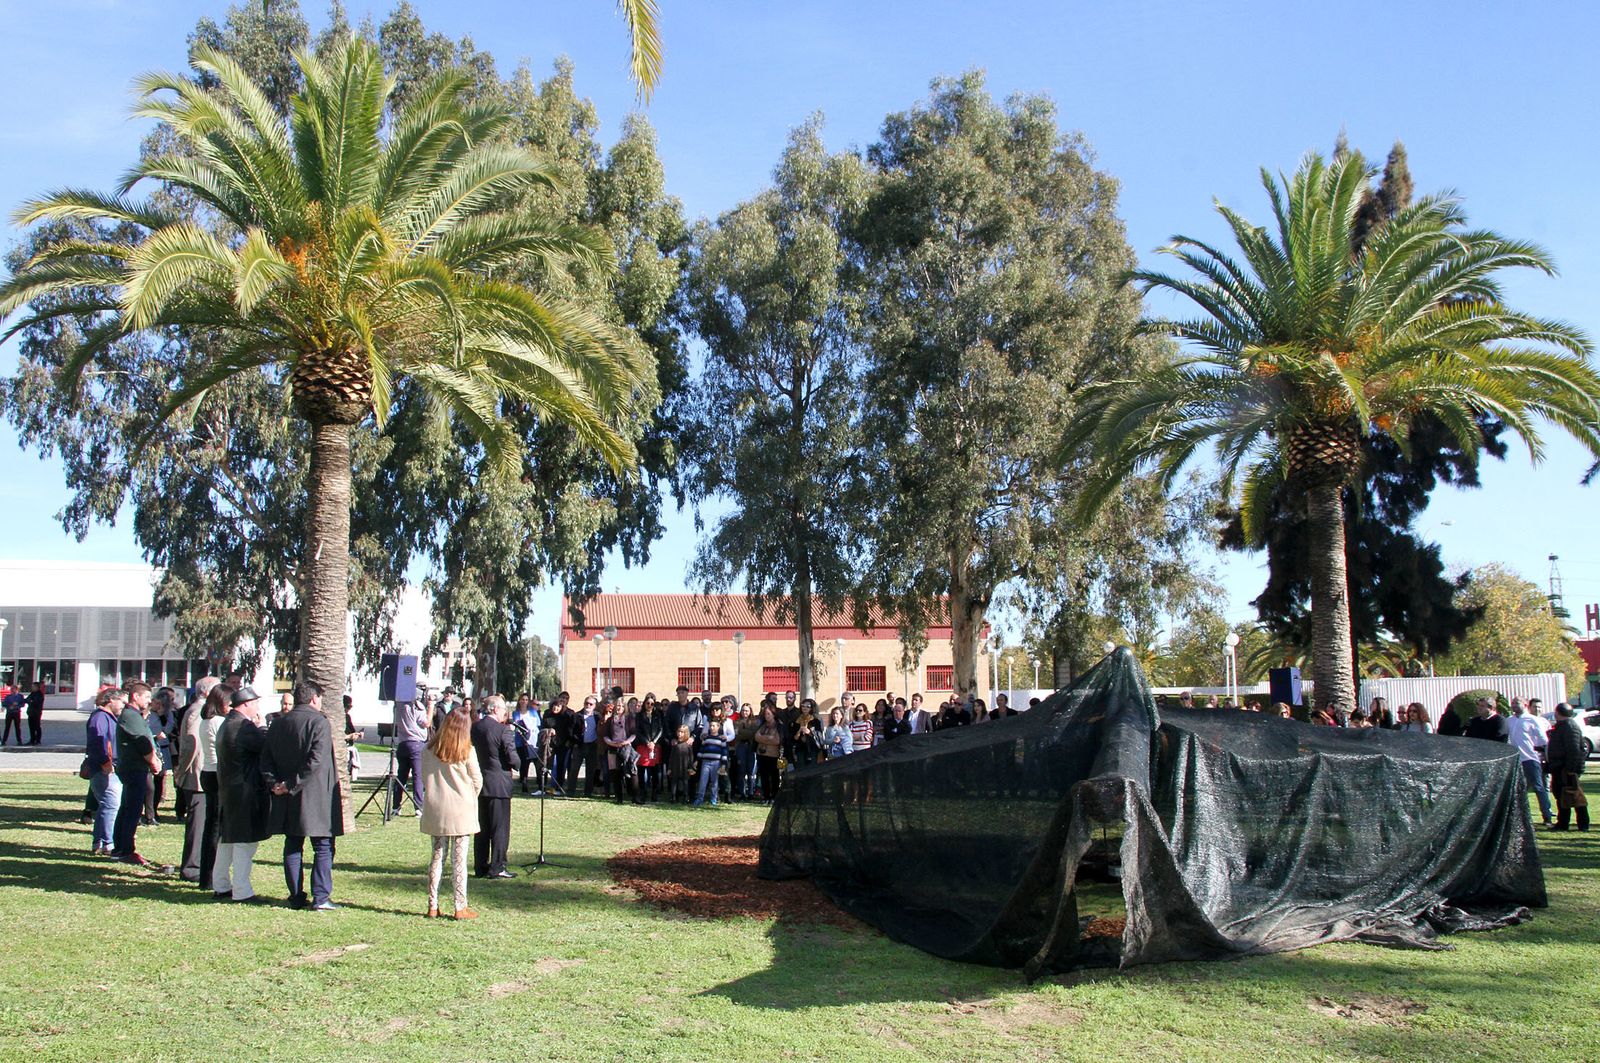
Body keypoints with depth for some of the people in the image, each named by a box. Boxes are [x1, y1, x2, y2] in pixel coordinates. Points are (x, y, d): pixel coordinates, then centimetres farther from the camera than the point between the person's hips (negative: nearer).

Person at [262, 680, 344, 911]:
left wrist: (274, 783, -1)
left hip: (287, 801, 6)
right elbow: (316, 760, -20)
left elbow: (266, 758, 8)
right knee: (323, 848, 1)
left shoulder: (278, 723, 10)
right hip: (316, 797, -6)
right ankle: (320, 898, -3)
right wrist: (292, 785, -15)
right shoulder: (319, 722, -10)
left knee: (293, 847, 12)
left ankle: (296, 897, 14)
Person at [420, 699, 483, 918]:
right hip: (461, 810, -3)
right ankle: (461, 908, 3)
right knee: (459, 859, 1)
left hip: (436, 810, 3)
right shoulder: (467, 751, -8)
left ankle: (433, 906, 12)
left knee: (437, 857, 11)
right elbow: (477, 781, -2)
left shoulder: (429, 749, 1)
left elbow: (424, 777, 8)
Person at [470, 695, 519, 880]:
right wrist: (515, 766, 6)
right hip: (499, 784, -6)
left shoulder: (474, 728, 3)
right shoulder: (503, 730, -16)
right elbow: (512, 758, -14)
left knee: (481, 828, 14)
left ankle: (480, 867, 18)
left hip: (479, 784, 6)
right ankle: (497, 868, 3)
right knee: (500, 828, 2)